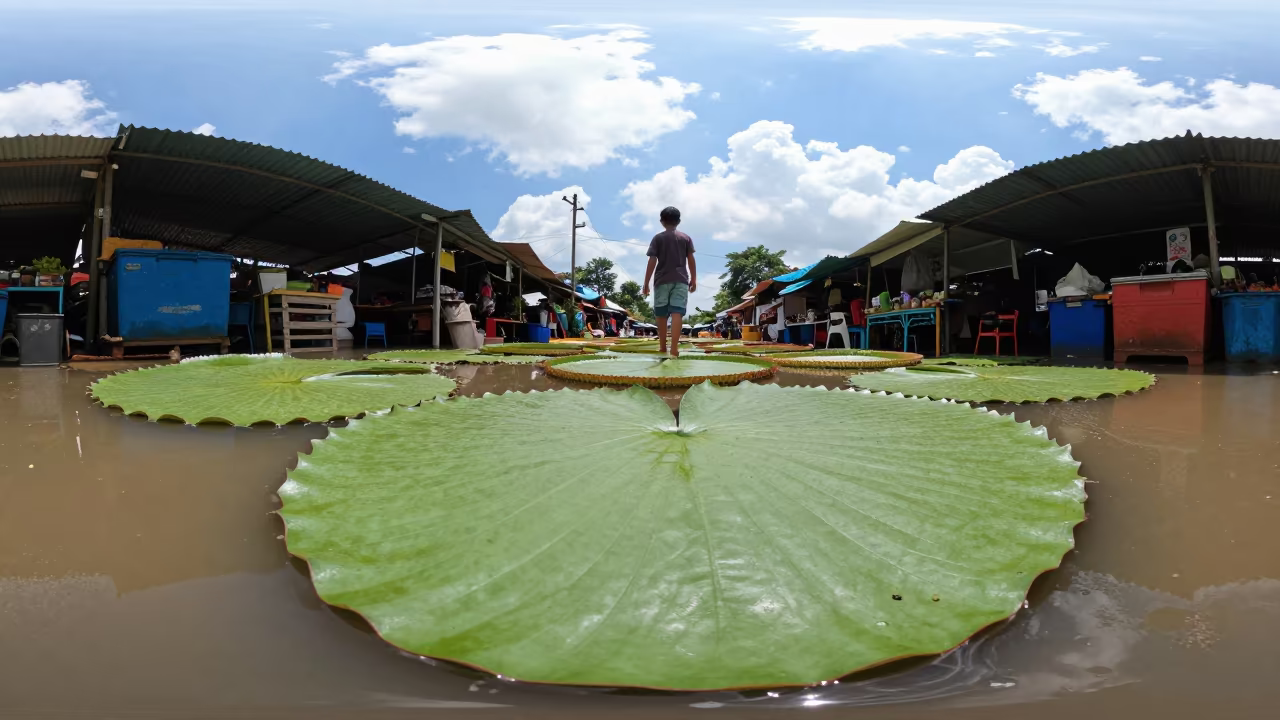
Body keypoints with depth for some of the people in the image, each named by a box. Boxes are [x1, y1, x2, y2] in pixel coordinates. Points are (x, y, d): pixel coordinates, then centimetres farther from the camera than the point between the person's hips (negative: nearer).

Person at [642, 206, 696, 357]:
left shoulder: (657, 238, 4)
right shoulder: (686, 238, 9)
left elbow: (652, 262, -2)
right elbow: (691, 260, 6)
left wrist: (646, 283, 0)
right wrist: (693, 279, 14)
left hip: (662, 280, 0)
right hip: (680, 280, 0)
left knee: (661, 314, 11)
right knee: (677, 313, -9)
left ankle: (663, 347, 19)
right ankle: (674, 348, -21)